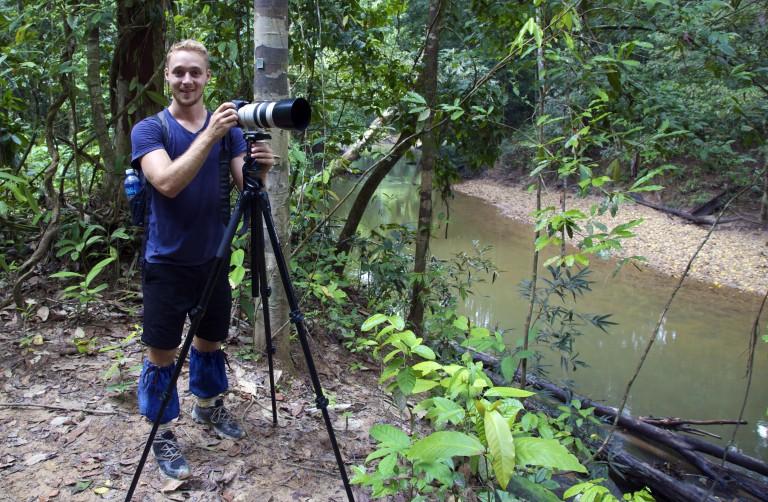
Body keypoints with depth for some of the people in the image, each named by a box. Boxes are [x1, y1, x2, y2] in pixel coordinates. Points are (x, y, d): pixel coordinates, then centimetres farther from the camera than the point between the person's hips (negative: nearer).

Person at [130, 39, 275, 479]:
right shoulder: (149, 129, -8)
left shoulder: (229, 127, 3)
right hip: (167, 262, -3)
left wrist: (260, 170, -27)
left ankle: (209, 405, 41)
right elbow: (168, 183, -25)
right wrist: (210, 135, -32)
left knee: (211, 339, 19)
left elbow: (246, 188, -5)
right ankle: (162, 434, 20)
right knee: (163, 352, 3)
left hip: (213, 257, 4)